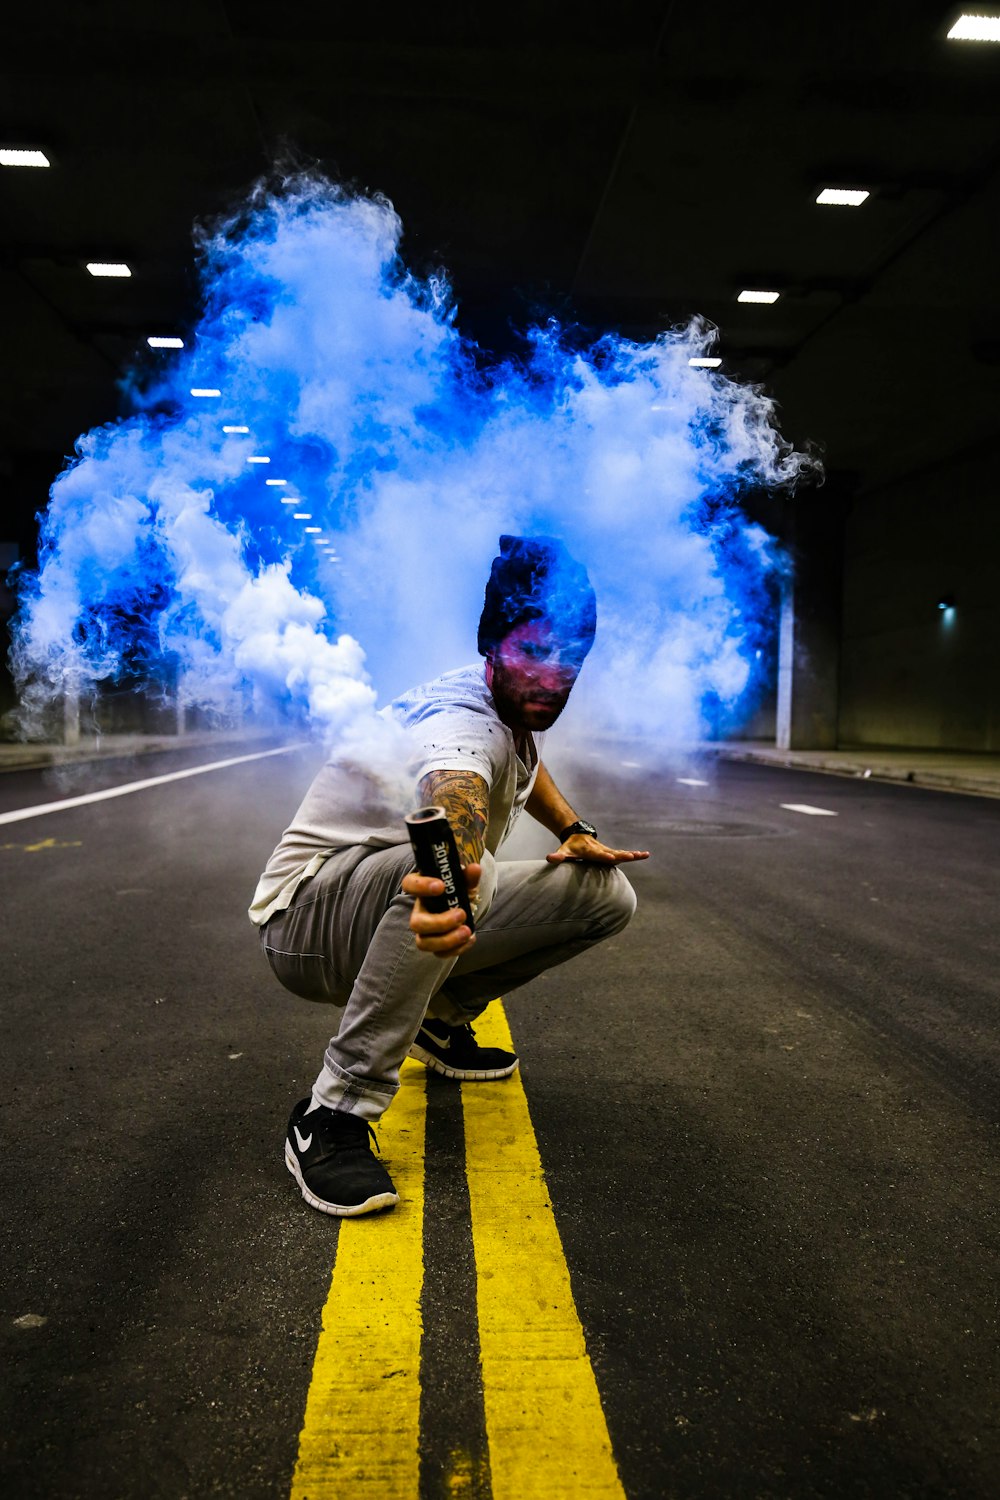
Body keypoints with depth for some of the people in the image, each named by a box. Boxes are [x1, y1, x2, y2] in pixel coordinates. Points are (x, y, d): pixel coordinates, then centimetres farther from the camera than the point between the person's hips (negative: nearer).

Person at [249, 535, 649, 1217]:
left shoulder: (519, 704, -2)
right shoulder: (460, 721, -29)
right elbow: (456, 799, -54)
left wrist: (576, 830, 8)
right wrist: (445, 880, -76)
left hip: (397, 922, 9)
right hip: (306, 918, -8)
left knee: (606, 895, 1)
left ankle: (441, 1019, 17)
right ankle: (332, 1115, -28)